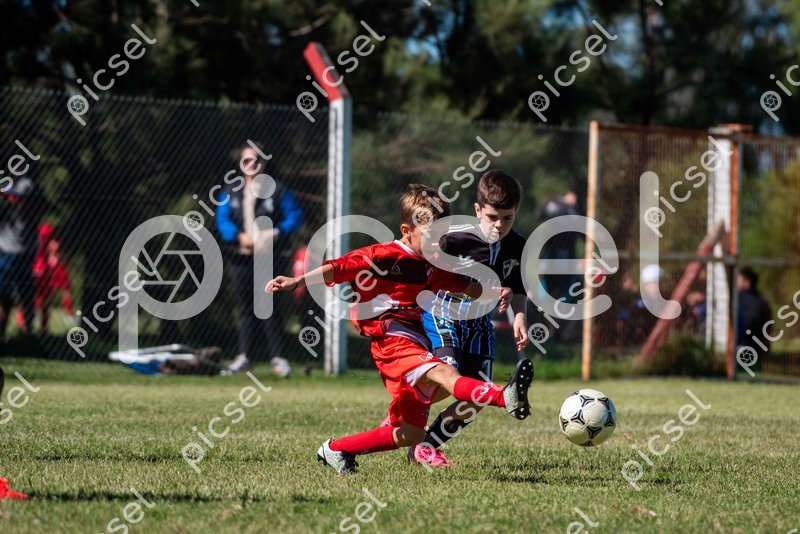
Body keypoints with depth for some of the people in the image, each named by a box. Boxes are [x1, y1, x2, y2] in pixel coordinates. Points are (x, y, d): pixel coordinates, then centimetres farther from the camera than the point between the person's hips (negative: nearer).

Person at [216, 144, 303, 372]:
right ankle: (245, 356, 12)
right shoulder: (231, 190, 11)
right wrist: (239, 235, -14)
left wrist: (276, 233, -16)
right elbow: (222, 219, 4)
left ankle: (278, 357, -3)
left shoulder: (277, 189, 2)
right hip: (240, 257, 3)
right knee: (245, 307, 8)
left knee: (271, 308, -6)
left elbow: (295, 216, 0)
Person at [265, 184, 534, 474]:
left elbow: (466, 286, 24)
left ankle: (336, 449, 23)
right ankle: (506, 398, -58)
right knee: (445, 374, -33)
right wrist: (297, 282, -15)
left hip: (415, 345, 9)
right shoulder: (382, 256, -5)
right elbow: (338, 268, -7)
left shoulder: (431, 267, 17)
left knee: (410, 434, 10)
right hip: (390, 340, -9)